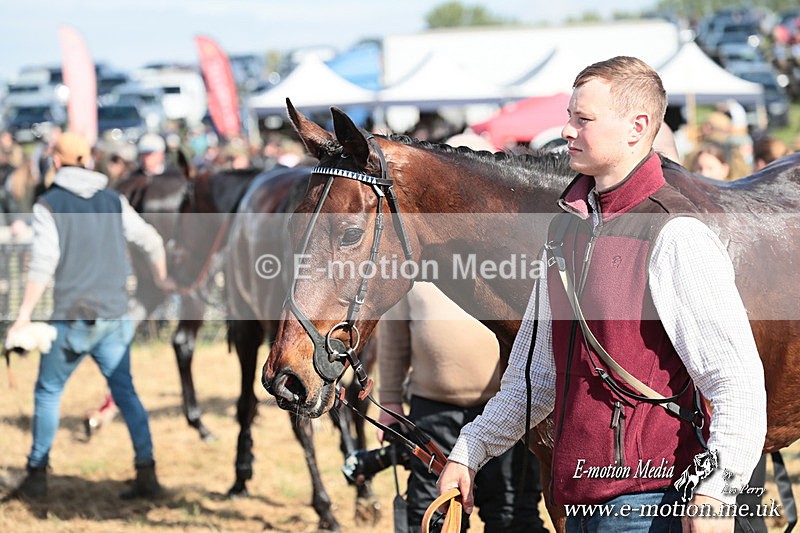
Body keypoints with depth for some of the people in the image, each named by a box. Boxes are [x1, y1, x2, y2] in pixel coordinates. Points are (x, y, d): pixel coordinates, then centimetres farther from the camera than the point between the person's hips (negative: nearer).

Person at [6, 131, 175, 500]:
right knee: (124, 391, 8)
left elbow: (43, 265, -15)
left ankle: (37, 474, 13)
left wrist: (24, 316, -15)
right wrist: (162, 279, 30)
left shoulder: (49, 205, -6)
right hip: (114, 315, 4)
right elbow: (151, 240, 12)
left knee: (48, 391, 11)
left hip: (73, 317, -4)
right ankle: (146, 473, 1)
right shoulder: (113, 201, 7)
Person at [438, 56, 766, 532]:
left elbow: (738, 379, -17)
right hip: (578, 494, 8)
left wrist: (715, 492, -25)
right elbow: (537, 370, 23)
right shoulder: (569, 226, 13)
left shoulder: (676, 238, -12)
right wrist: (470, 451, 20)